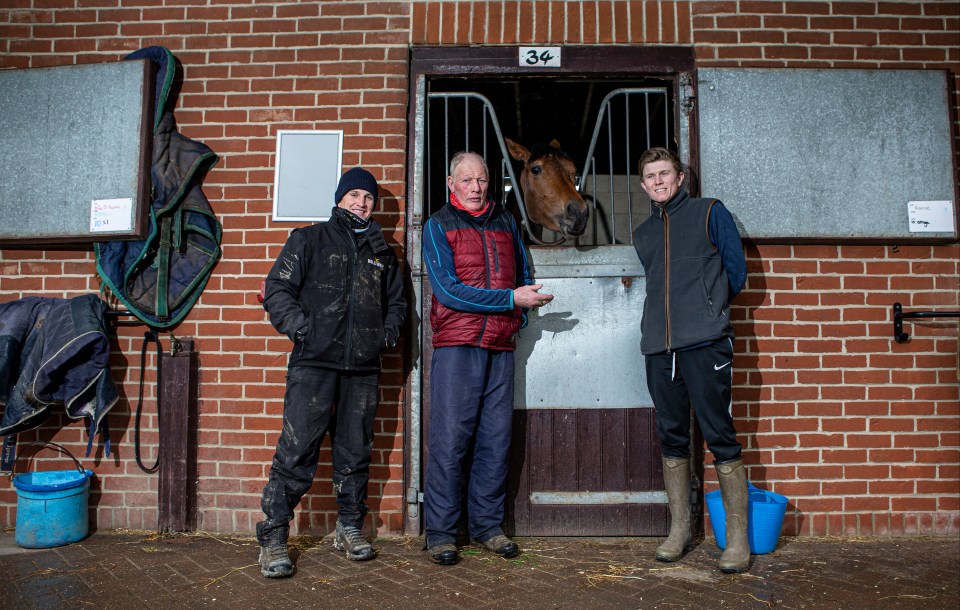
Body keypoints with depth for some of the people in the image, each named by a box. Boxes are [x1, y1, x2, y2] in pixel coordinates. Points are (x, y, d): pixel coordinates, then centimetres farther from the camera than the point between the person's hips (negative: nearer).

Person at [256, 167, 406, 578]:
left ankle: (349, 529, 24)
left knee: (355, 451, 10)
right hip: (314, 363, -4)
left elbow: (396, 300, 27)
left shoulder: (381, 252, 20)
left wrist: (390, 331, 8)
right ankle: (273, 539, 4)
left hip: (363, 368, 4)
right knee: (297, 451, -7)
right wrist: (299, 326, -12)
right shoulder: (310, 239, 8)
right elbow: (277, 290, 1)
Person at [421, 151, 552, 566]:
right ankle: (440, 532, 7)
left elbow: (523, 274, 26)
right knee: (449, 437, -4)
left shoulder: (505, 222, 17)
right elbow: (447, 289, -10)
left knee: (496, 438, 7)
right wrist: (511, 299, -13)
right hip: (456, 344, -4)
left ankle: (487, 526, 19)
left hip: (501, 345, 5)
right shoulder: (438, 225, 2)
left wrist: (519, 318, 8)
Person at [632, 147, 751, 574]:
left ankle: (738, 538, 5)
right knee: (672, 439, 8)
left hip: (705, 344, -4)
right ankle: (679, 530, 18)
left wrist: (707, 310, 11)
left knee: (720, 438, -4)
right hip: (659, 347, 5)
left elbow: (736, 271, 6)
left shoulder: (710, 213, 8)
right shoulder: (643, 233, 20)